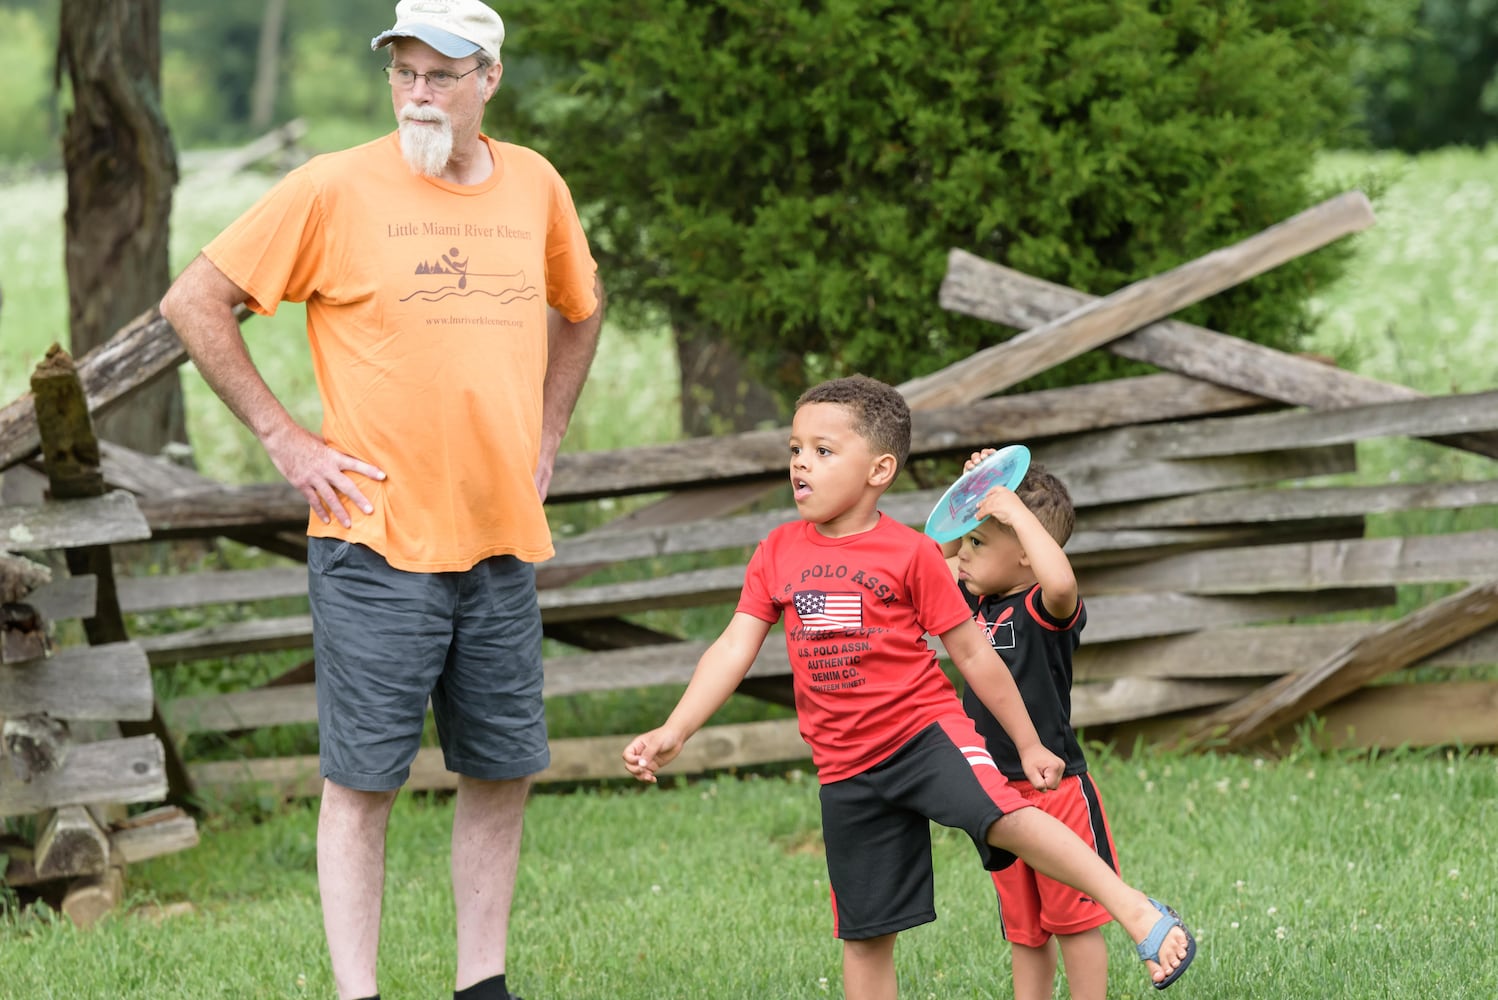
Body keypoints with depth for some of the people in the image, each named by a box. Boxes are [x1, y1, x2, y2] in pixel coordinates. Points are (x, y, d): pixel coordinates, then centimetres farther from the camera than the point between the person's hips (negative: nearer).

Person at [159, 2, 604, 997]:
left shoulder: (534, 186, 7)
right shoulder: (336, 188, -8)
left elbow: (580, 309, 27)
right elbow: (195, 303, -5)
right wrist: (285, 438, -7)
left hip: (503, 538, 5)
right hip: (377, 539, -5)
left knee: (503, 769, 9)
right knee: (364, 775, -3)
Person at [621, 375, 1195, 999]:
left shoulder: (909, 552, -5)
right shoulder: (778, 554, 5)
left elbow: (974, 654, 0)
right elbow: (735, 649, 2)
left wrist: (1028, 743, 5)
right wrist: (673, 732, -9)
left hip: (925, 730, -4)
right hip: (846, 770, 4)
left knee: (1003, 818, -31)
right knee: (864, 934, 9)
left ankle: (1135, 908, -27)